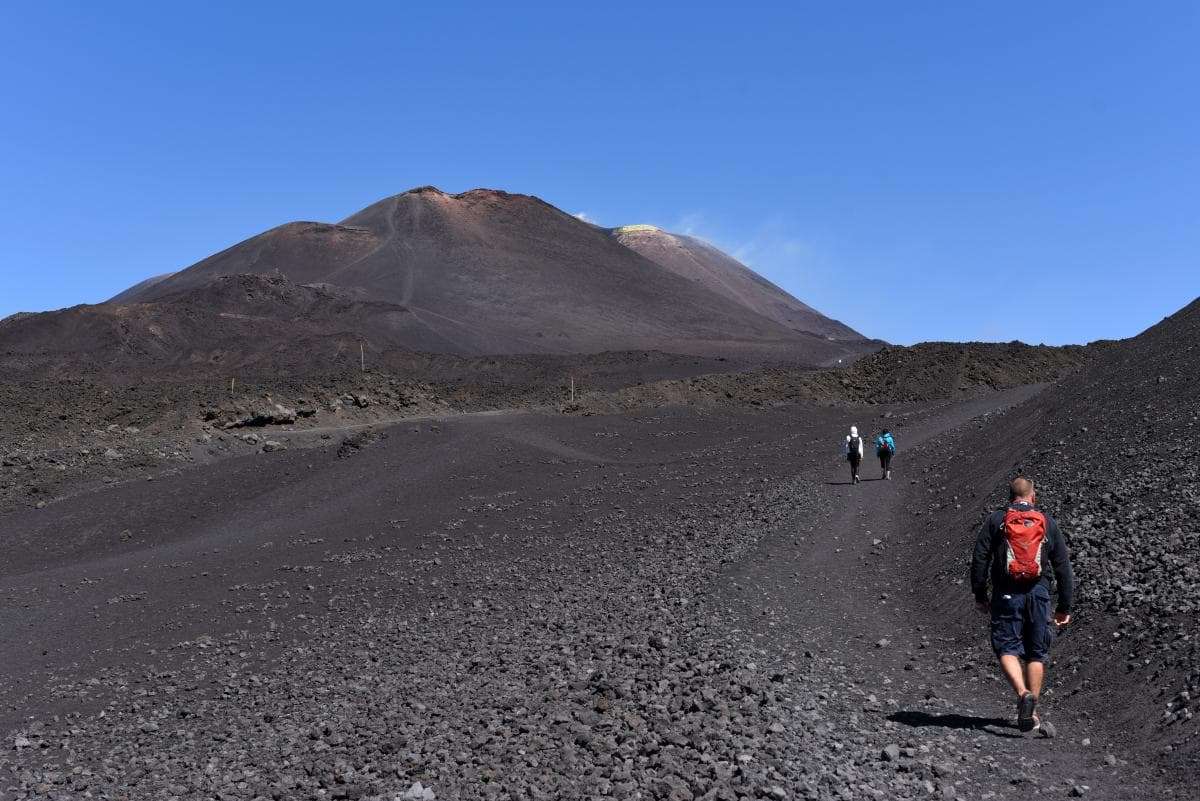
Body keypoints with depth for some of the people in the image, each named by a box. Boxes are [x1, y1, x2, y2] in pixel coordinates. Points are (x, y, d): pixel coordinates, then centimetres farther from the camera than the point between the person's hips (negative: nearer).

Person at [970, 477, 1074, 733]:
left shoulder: (995, 520, 5)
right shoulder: (1048, 523, 9)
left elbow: (979, 559, -1)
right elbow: (1063, 566, 9)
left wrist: (979, 594, 6)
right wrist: (1065, 606, 14)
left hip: (1006, 595, -2)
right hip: (1039, 595, 2)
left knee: (1007, 649, 1)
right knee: (1037, 654, 10)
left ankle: (1023, 693, -22)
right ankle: (1032, 712, 10)